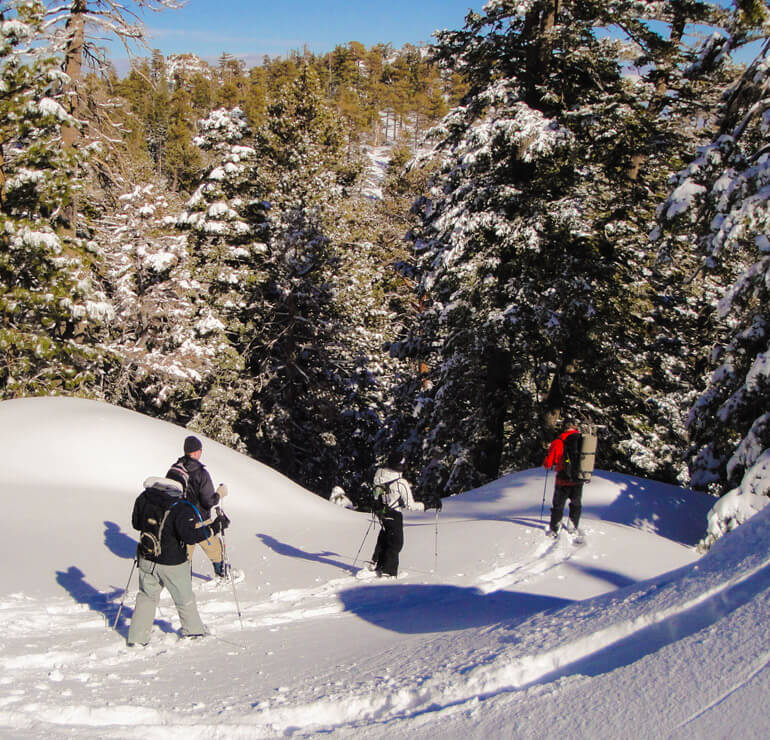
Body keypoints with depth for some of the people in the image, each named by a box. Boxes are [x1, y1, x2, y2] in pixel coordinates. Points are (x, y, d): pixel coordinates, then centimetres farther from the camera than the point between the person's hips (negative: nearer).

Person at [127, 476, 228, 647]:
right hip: (173, 564, -4)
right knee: (184, 599, 17)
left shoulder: (144, 498, -6)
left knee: (147, 596, 21)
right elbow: (190, 535, -29)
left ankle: (136, 637, 23)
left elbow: (136, 523, 6)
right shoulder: (181, 508, -24)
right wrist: (214, 527, -21)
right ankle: (194, 631, 35)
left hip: (146, 561, 4)